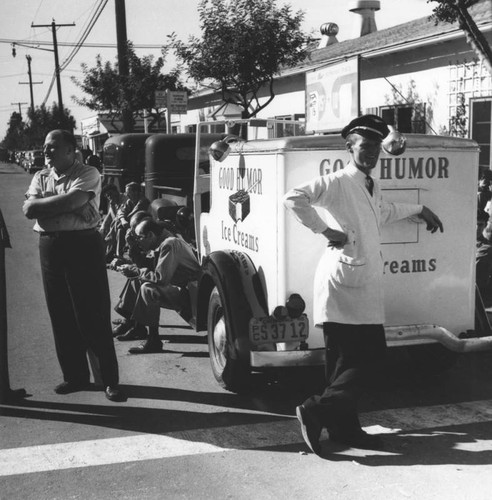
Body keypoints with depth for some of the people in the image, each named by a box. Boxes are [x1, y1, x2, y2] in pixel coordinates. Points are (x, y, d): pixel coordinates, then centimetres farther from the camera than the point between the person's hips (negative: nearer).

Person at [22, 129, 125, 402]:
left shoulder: (88, 174, -4)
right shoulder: (41, 177, 13)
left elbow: (73, 201, -21)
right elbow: (29, 210, -2)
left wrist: (43, 204, -7)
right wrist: (60, 203, -12)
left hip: (83, 244, -6)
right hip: (50, 246, 6)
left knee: (94, 315, -4)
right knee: (61, 315, 9)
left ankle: (110, 379, 4)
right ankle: (75, 376, 21)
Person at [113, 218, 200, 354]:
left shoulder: (169, 244, -22)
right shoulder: (160, 244, 9)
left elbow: (161, 278, -29)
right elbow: (151, 267, 16)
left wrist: (136, 272, -17)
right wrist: (132, 268, 0)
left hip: (187, 293, -10)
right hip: (175, 286, 10)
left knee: (147, 289, -30)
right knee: (135, 281, 12)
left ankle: (153, 341, -24)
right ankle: (136, 326, 15)